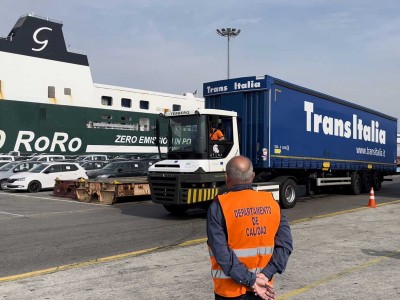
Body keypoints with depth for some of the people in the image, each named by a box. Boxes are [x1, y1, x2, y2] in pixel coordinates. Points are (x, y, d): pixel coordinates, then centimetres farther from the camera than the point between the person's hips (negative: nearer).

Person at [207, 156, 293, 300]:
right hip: (262, 287, 4)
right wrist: (266, 274, -11)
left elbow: (222, 253, -20)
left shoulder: (219, 207, -14)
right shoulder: (271, 203, -2)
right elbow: (285, 244, -7)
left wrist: (251, 281, -16)